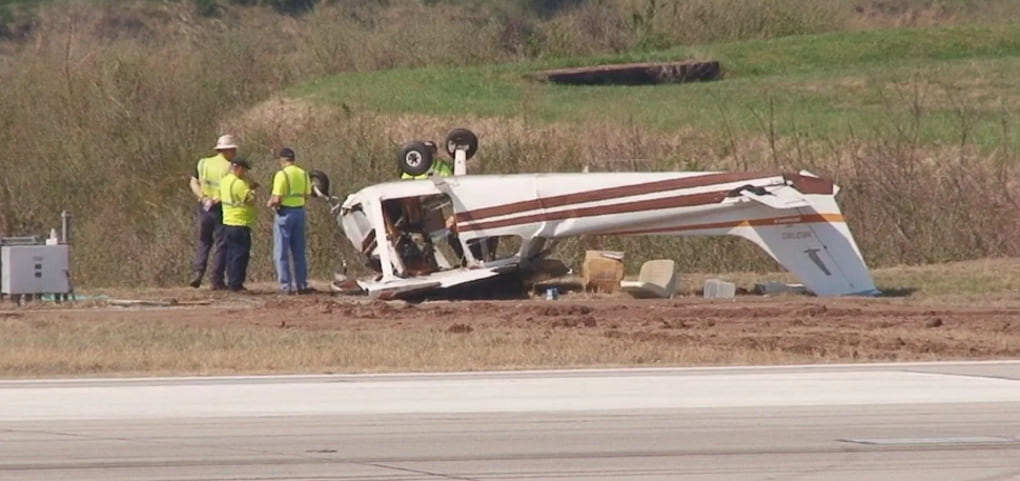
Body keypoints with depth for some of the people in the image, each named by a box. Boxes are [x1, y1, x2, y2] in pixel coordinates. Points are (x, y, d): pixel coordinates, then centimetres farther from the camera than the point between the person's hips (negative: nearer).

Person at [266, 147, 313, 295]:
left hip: (285, 212, -6)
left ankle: (285, 286, -1)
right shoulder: (303, 174, 5)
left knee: (281, 253, 2)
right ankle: (301, 284, 14)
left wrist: (270, 203, 2)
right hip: (299, 212, 6)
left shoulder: (282, 175, -15)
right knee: (299, 252, 14)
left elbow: (276, 200, -18)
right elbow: (307, 196, 8)